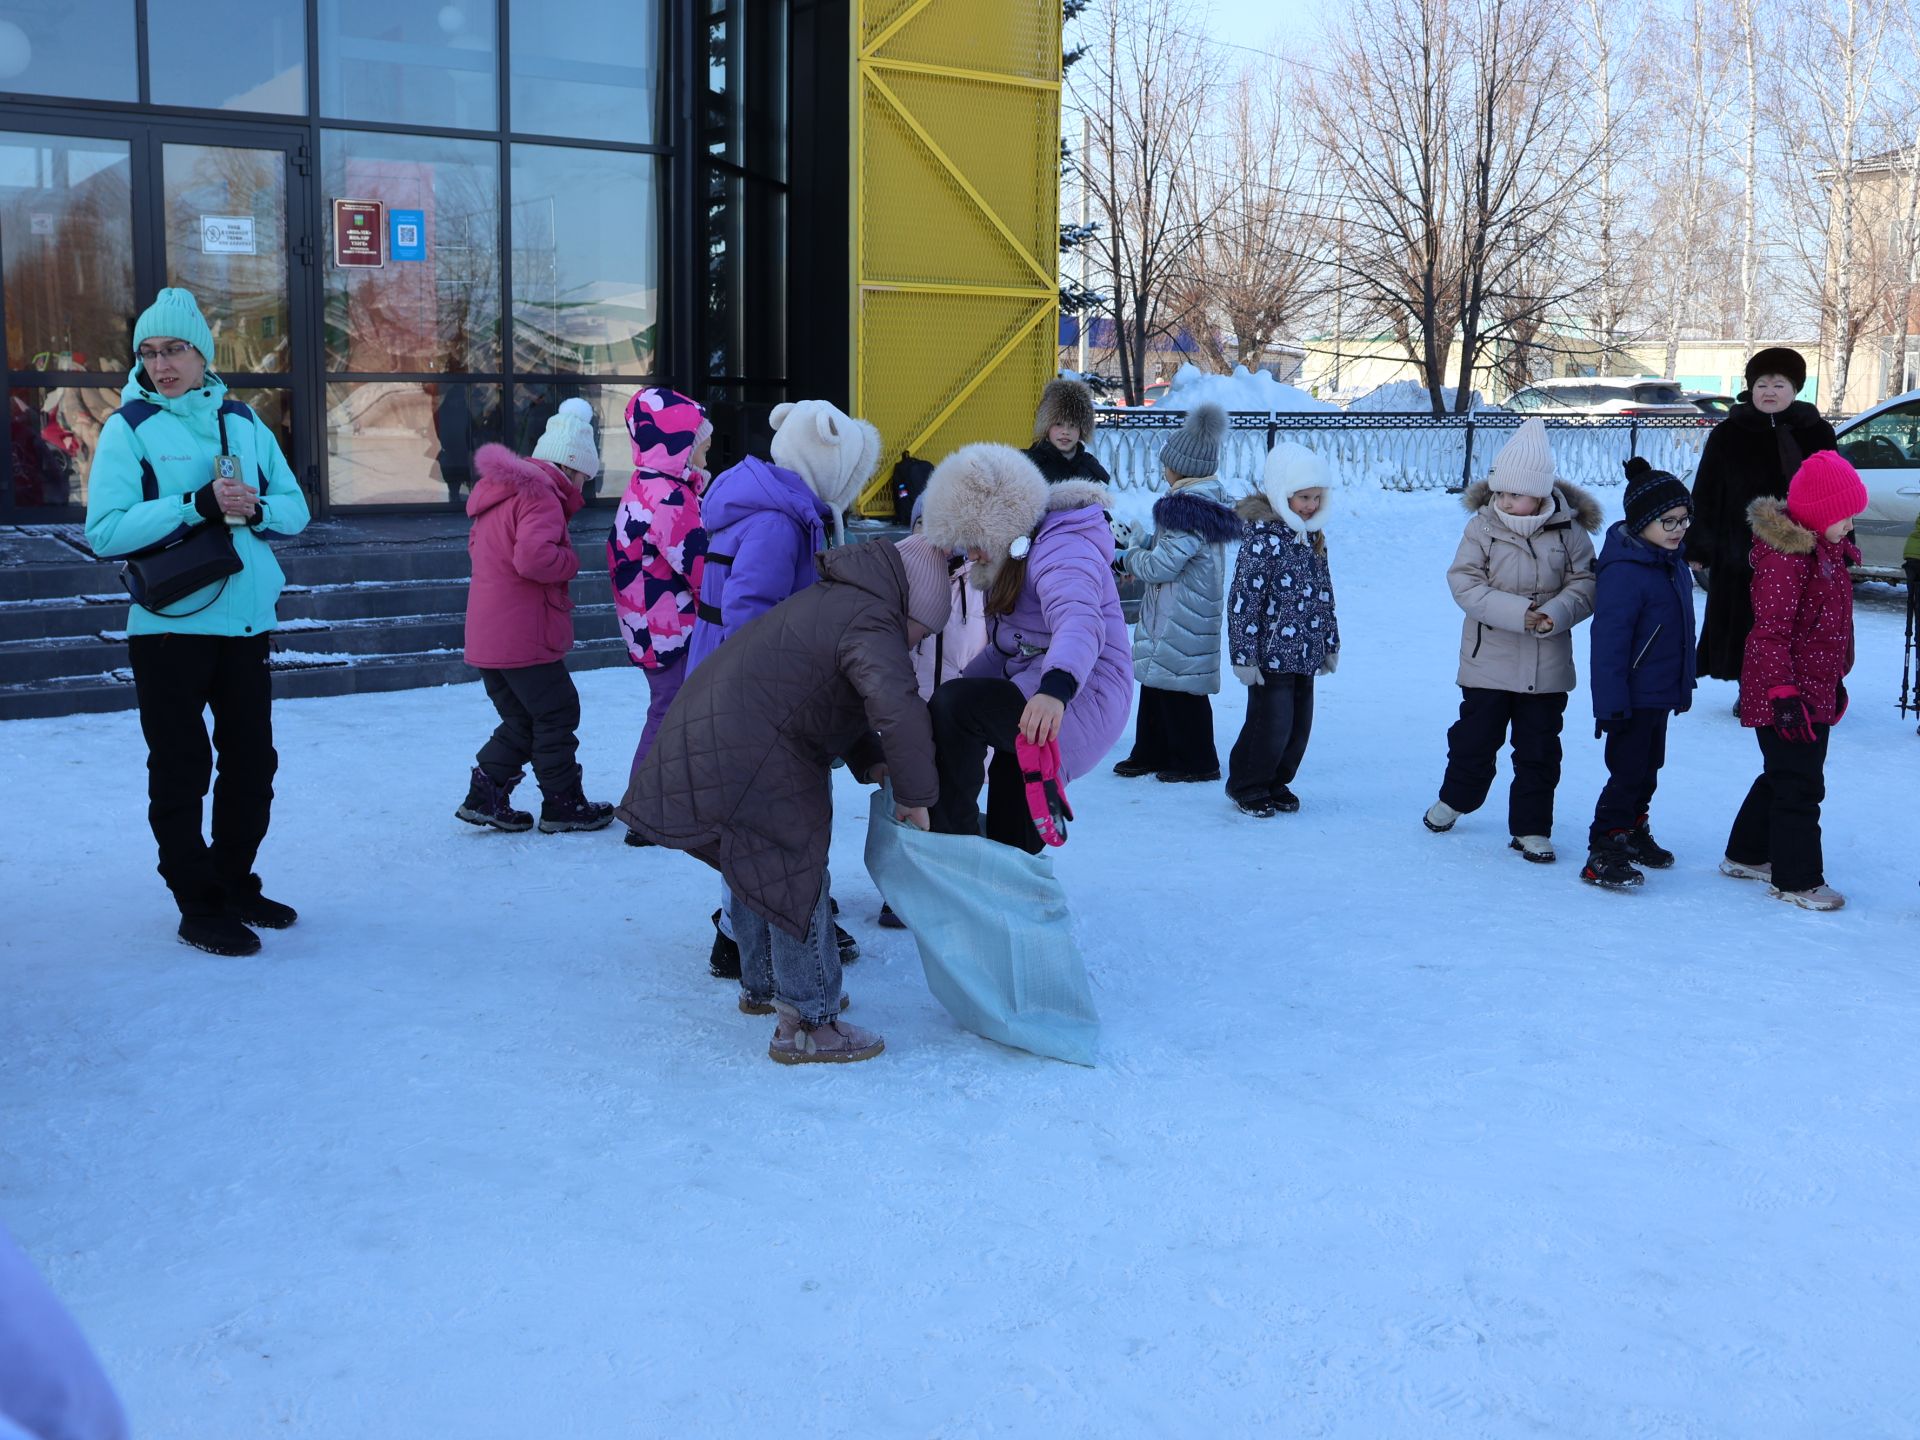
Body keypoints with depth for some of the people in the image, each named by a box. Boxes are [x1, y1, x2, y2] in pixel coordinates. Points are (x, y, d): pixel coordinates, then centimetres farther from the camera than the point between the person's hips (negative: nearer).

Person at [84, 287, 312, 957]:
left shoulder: (242, 421, 8)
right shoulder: (129, 427, -4)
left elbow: (295, 508, 9)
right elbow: (105, 530, -14)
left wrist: (256, 508, -13)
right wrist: (195, 506, -22)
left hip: (247, 621, 5)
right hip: (169, 623, -5)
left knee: (252, 763, 13)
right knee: (181, 773, 1)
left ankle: (235, 884, 29)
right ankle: (200, 907, 10)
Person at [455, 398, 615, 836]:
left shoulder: (499, 490, 17)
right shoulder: (540, 494, -16)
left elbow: (477, 545, 29)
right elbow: (534, 556, -30)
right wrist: (570, 561, -10)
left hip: (487, 634, 9)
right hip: (524, 636, -9)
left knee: (521, 721, 18)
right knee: (557, 716, 4)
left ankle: (484, 796, 15)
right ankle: (564, 805, 12)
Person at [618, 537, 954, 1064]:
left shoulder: (834, 603, 19)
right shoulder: (871, 626, -15)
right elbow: (899, 710, -31)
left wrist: (871, 763, 14)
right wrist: (915, 794, -19)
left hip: (701, 737, 11)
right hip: (741, 761, -11)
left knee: (759, 874, 25)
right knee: (797, 880, -2)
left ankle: (762, 986, 42)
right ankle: (806, 1024, 5)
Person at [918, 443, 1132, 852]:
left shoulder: (1061, 552, -19)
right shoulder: (1015, 556, 15)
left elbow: (1079, 623, -39)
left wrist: (1055, 689, -57)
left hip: (1080, 702, -11)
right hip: (1033, 694, 11)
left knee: (952, 706, -28)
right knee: (1009, 838, 15)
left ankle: (950, 837, -18)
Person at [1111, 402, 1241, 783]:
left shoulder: (1188, 508, -22)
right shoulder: (1208, 499, 11)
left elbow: (1162, 565, -22)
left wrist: (1129, 558, -5)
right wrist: (1139, 554, 6)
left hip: (1181, 619, -11)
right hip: (1168, 612, 11)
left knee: (1178, 686, 0)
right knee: (1156, 680, 17)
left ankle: (1196, 761, 11)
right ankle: (1152, 752, 27)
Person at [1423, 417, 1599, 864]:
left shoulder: (1569, 531, -5)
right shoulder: (1483, 526, -8)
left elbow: (1585, 584, -1)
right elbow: (1464, 583, -14)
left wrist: (1558, 611, -23)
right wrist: (1517, 613, -24)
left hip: (1547, 666, 1)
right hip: (1489, 659, 0)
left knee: (1539, 750, 7)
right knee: (1475, 738, 12)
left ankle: (1531, 828, 19)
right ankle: (1455, 798, 38)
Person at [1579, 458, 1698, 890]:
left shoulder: (1673, 563, 7)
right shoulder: (1624, 571, -24)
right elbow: (1608, 642, -24)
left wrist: (1683, 685, 24)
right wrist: (1611, 704, -24)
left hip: (1661, 694, 9)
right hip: (1631, 698, -9)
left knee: (1648, 770, 20)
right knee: (1628, 773, -7)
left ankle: (1633, 832, 35)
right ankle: (1603, 853, -1)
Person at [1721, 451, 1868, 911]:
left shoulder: (1827, 551, 12)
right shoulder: (1786, 555, -20)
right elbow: (1771, 632, -23)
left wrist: (1835, 681, 26)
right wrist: (1783, 692, -25)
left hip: (1815, 690, 10)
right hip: (1790, 696, -10)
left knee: (1782, 777, 20)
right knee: (1801, 786, -3)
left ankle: (1747, 855, 33)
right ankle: (1797, 880, 6)